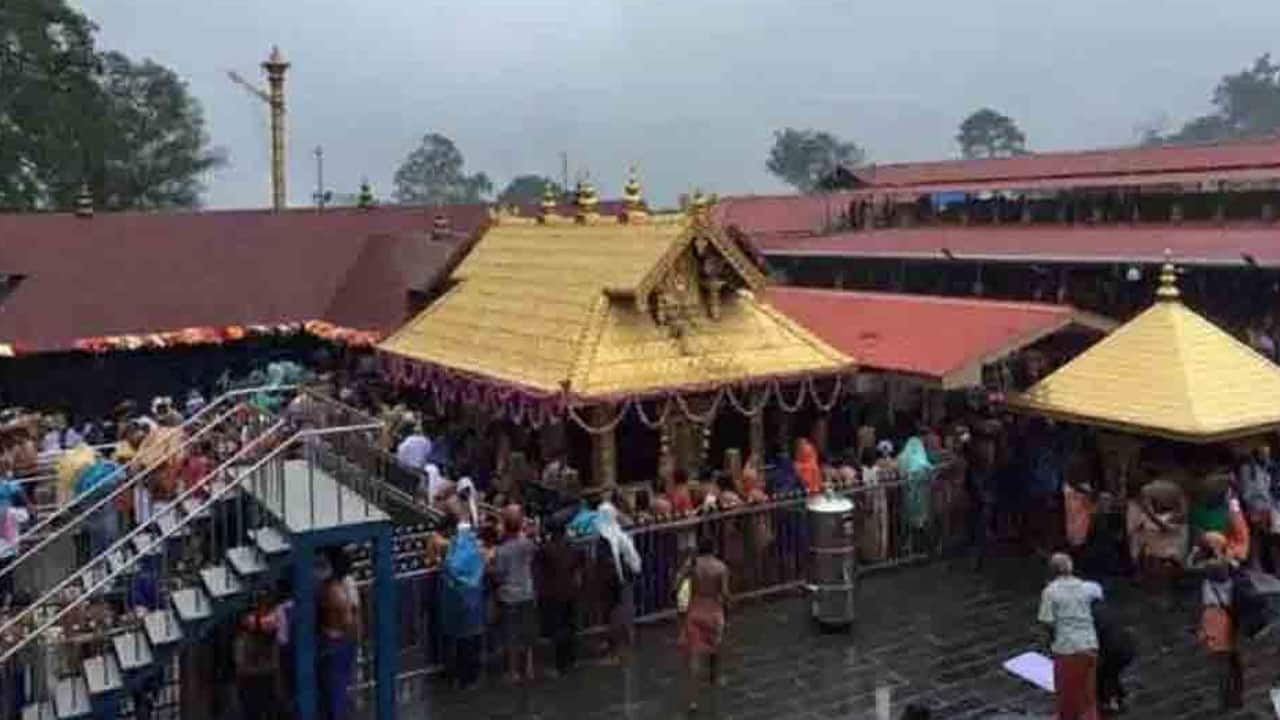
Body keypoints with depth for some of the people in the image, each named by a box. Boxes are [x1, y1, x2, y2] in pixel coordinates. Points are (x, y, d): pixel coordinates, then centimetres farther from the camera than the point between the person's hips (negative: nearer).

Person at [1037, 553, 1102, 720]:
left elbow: (1048, 622, -13)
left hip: (1066, 648, -4)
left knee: (1067, 692, 14)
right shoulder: (1086, 587, 3)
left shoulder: (1050, 591, -10)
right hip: (1089, 645, 4)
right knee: (1087, 692, 17)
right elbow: (1099, 590, 26)